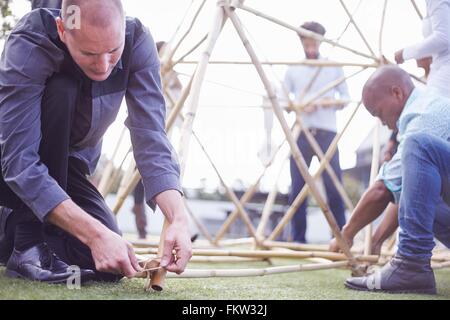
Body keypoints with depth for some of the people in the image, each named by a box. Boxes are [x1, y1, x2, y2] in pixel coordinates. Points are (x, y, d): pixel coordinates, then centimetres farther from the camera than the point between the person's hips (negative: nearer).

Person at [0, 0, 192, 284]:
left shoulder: (137, 41, -21)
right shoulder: (28, 45, -32)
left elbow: (151, 138, -27)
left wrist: (179, 218, -42)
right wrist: (96, 234, -45)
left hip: (66, 166, 4)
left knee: (109, 266, -17)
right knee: (60, 92, -33)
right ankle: (29, 240, -19)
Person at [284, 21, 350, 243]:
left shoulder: (334, 67, 12)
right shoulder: (293, 70, 12)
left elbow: (345, 97, 13)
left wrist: (334, 102, -9)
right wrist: (300, 106, -11)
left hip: (326, 133, -1)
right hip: (301, 133, 1)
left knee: (334, 186, -8)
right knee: (297, 188, -2)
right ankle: (298, 239, 4)